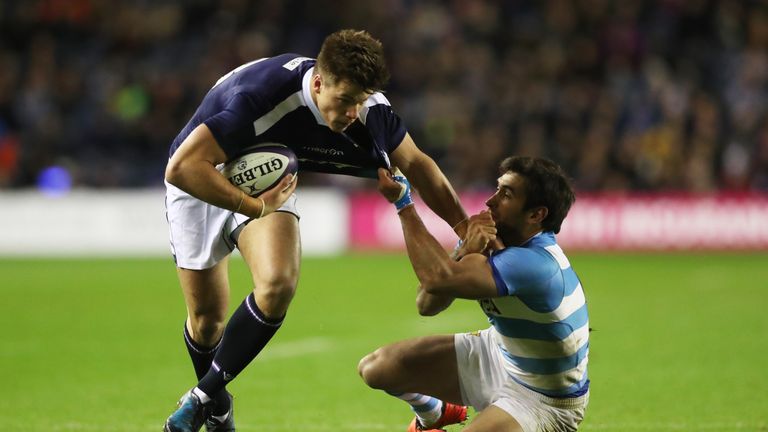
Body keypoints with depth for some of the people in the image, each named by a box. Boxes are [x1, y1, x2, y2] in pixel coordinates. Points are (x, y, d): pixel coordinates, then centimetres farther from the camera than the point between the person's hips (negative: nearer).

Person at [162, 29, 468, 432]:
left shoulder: (368, 107, -21)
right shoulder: (262, 97, -40)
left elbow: (415, 162, -2)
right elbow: (181, 169, -39)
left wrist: (466, 228, -3)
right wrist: (256, 207, -37)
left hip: (266, 177, 4)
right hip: (201, 182, -4)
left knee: (279, 284, -23)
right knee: (207, 316, 0)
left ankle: (203, 397, -7)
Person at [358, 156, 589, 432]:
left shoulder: (535, 264, -35)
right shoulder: (492, 239, -9)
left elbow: (437, 278, -43)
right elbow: (426, 304, -13)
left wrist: (402, 204, -32)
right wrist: (464, 253, -31)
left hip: (542, 401, -8)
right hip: (499, 355, 8)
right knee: (375, 367, 5)